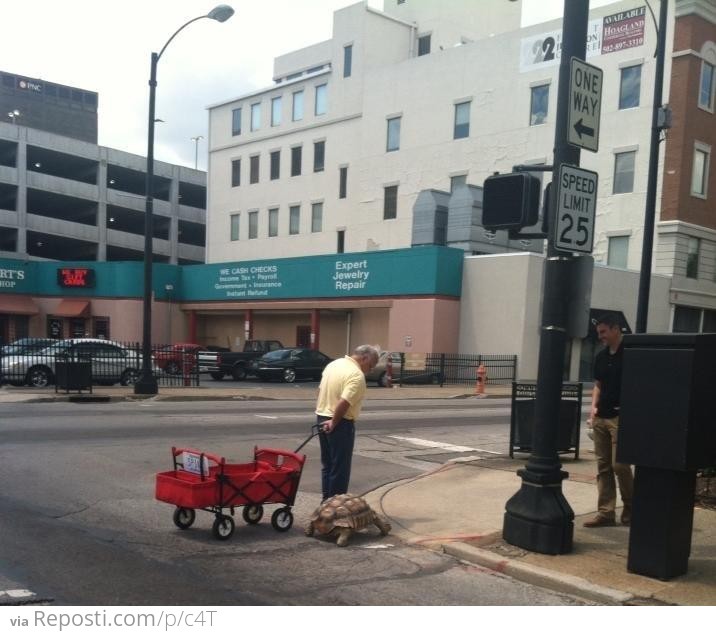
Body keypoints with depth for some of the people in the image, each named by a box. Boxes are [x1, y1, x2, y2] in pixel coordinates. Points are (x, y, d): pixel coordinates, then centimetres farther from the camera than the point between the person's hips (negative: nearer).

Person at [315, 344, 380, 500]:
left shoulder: (333, 364, 9)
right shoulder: (357, 375, -19)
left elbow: (320, 390, 15)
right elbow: (344, 403, -27)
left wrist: (322, 414, 16)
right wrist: (334, 422, -16)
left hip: (322, 418, 9)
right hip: (341, 423, -9)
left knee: (327, 464, 17)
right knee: (340, 468, 2)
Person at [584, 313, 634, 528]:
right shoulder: (601, 357, 13)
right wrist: (594, 407, 7)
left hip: (620, 417, -7)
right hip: (601, 417, 7)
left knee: (619, 464, -6)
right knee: (603, 466, 7)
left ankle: (630, 506, 15)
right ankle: (606, 512, 12)